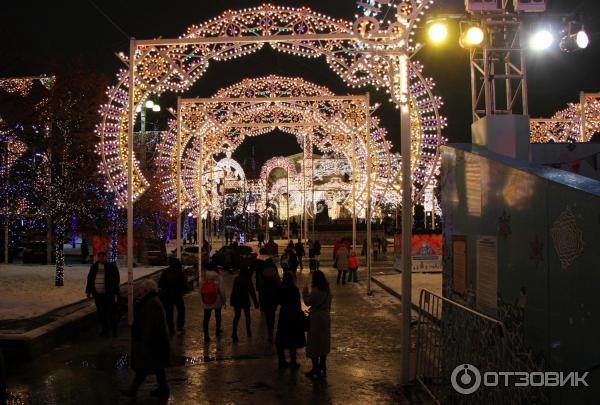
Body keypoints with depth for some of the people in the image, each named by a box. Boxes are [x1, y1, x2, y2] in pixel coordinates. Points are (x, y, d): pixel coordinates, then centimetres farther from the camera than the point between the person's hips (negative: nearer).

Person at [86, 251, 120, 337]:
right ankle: (105, 329, 22)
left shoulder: (111, 266, -2)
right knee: (101, 312, 10)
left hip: (109, 294, -4)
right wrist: (88, 291, 12)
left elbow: (116, 280, -4)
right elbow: (90, 279, 16)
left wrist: (115, 292, -10)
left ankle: (114, 329, 12)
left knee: (111, 312, -1)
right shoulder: (94, 267, 10)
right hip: (97, 294, 4)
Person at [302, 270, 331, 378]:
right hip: (325, 318, 8)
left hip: (316, 319, -8)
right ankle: (322, 367, 25)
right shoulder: (327, 290, 3)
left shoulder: (315, 291, -21)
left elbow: (308, 302, -13)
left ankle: (316, 369, 5)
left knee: (314, 344, 1)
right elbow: (329, 304, 10)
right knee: (323, 342, 16)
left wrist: (305, 291, -2)